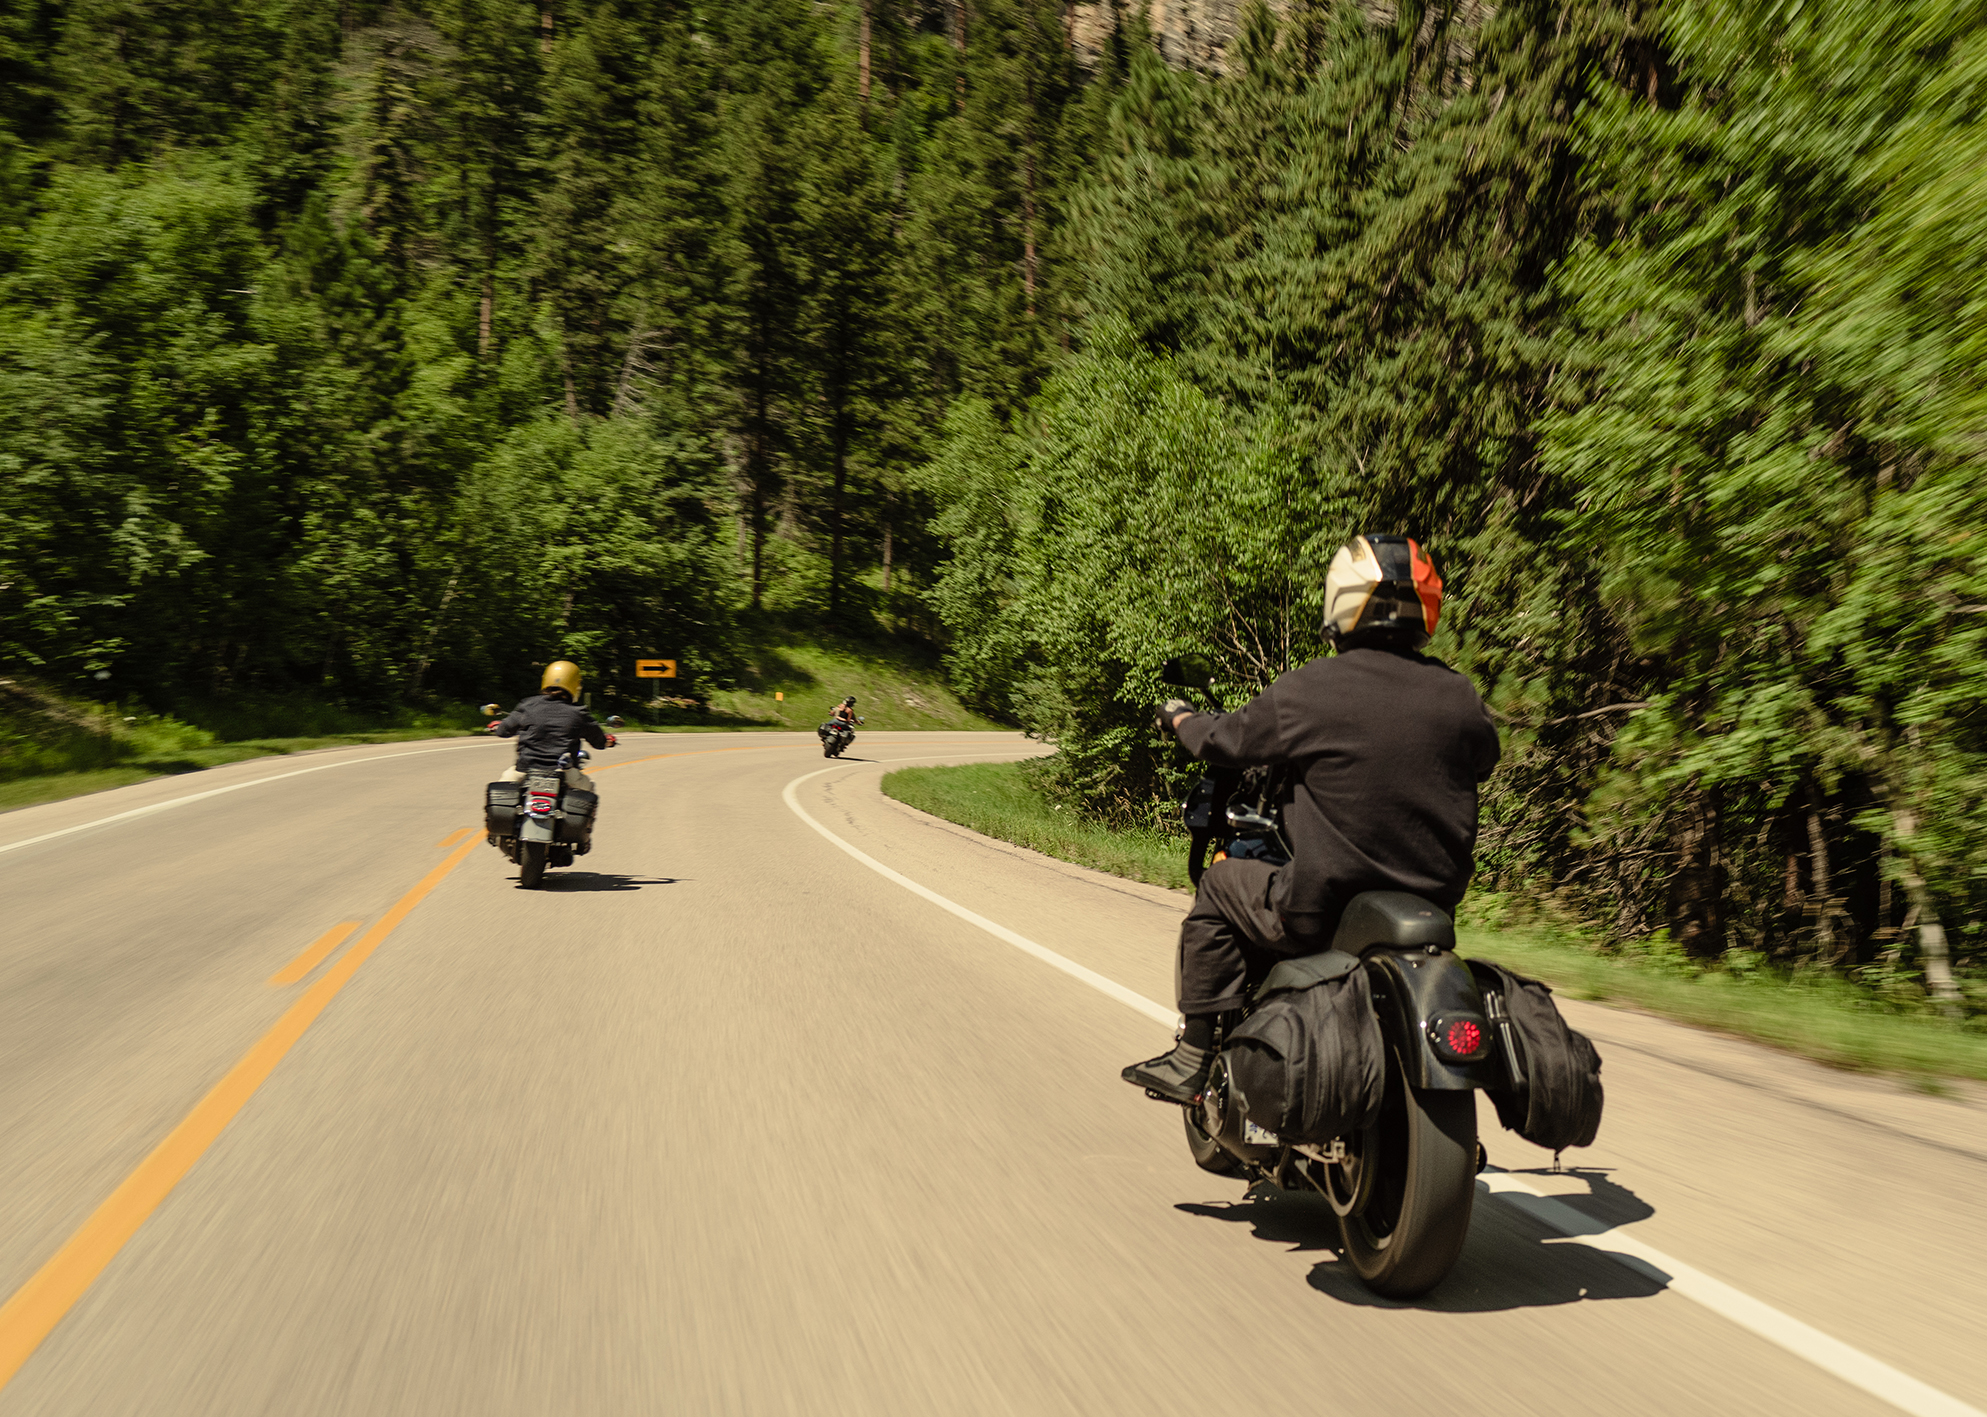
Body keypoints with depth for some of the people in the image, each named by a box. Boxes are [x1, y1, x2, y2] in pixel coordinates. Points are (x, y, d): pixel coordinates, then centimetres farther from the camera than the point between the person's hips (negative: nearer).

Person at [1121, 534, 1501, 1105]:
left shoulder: (1310, 690, -13)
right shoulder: (1459, 698, -1)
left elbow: (1226, 740, 1)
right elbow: (1483, 758, 20)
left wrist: (1180, 717, 23)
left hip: (1323, 908, -5)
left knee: (1219, 888, 18)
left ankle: (1193, 1061, 18)